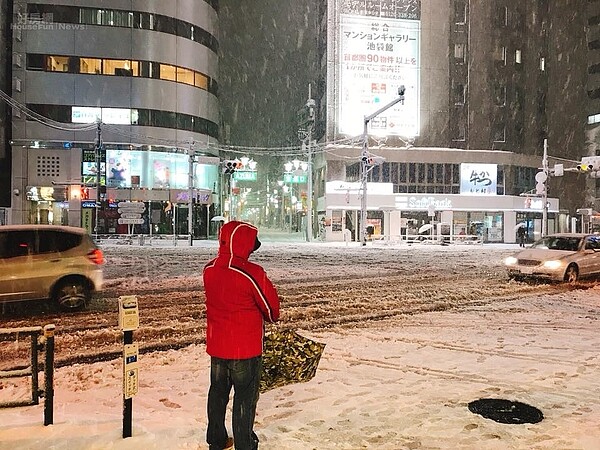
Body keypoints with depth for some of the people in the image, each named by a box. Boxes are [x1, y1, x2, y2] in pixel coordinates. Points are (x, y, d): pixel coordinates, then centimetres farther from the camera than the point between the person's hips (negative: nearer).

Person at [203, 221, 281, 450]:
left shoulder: (209, 270, -5)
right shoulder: (252, 273, -24)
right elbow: (271, 306, -11)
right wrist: (272, 317, 11)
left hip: (216, 346, 6)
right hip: (246, 347, -6)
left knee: (218, 391, 21)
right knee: (245, 397, 10)